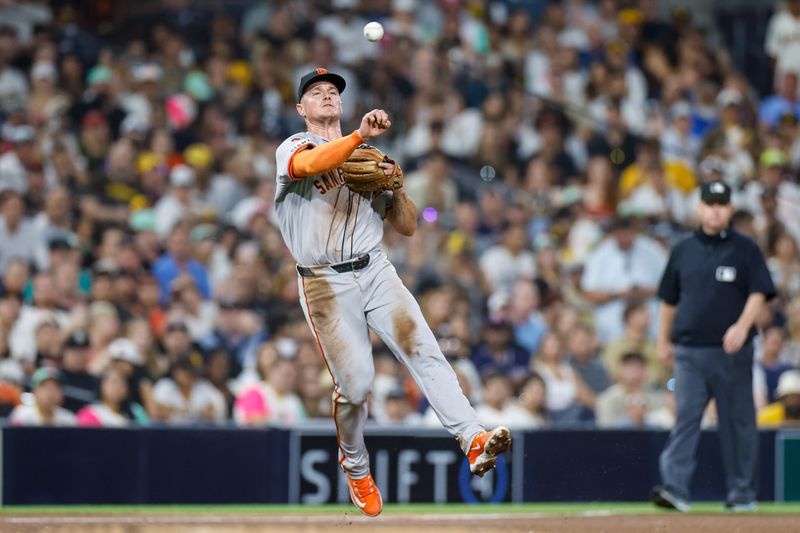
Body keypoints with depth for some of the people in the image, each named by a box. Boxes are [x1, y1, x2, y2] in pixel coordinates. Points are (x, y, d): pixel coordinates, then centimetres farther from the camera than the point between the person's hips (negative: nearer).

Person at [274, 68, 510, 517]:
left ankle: (475, 441, -31)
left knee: (423, 349, -17)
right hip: (326, 284, -3)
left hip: (376, 272, 3)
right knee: (355, 382, -6)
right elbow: (310, 164, -25)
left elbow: (408, 227, 18)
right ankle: (355, 465, 22)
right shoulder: (293, 149, 3)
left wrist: (394, 187, -2)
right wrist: (360, 136, -39)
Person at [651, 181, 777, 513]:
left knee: (738, 422, 5)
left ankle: (742, 494, 12)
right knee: (685, 419, -9)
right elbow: (670, 299, 19)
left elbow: (758, 293, -6)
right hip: (689, 351, 2)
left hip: (732, 351, -2)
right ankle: (675, 489, -17)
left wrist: (742, 326, -23)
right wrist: (663, 340, 18)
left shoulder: (745, 249, 2)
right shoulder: (683, 250, 12)